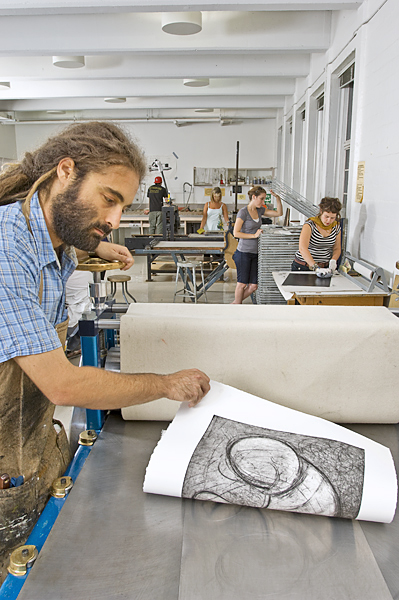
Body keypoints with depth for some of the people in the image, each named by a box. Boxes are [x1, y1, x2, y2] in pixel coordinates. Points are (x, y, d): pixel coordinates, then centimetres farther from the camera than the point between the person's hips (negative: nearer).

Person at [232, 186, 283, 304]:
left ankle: (235, 302, 25)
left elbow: (279, 213, 16)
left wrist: (278, 198, 3)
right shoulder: (243, 212, -11)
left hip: (255, 254, 7)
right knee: (242, 284, 2)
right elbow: (236, 233, -15)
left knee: (253, 286, 7)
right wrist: (254, 235, -17)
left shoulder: (259, 210, 10)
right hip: (244, 253, -7)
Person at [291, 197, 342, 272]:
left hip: (325, 267, 4)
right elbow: (302, 249, -25)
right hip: (303, 267, -4)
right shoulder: (309, 225, -12)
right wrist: (315, 267, -35)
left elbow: (337, 249, 18)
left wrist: (333, 260, -5)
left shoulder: (336, 227, 5)